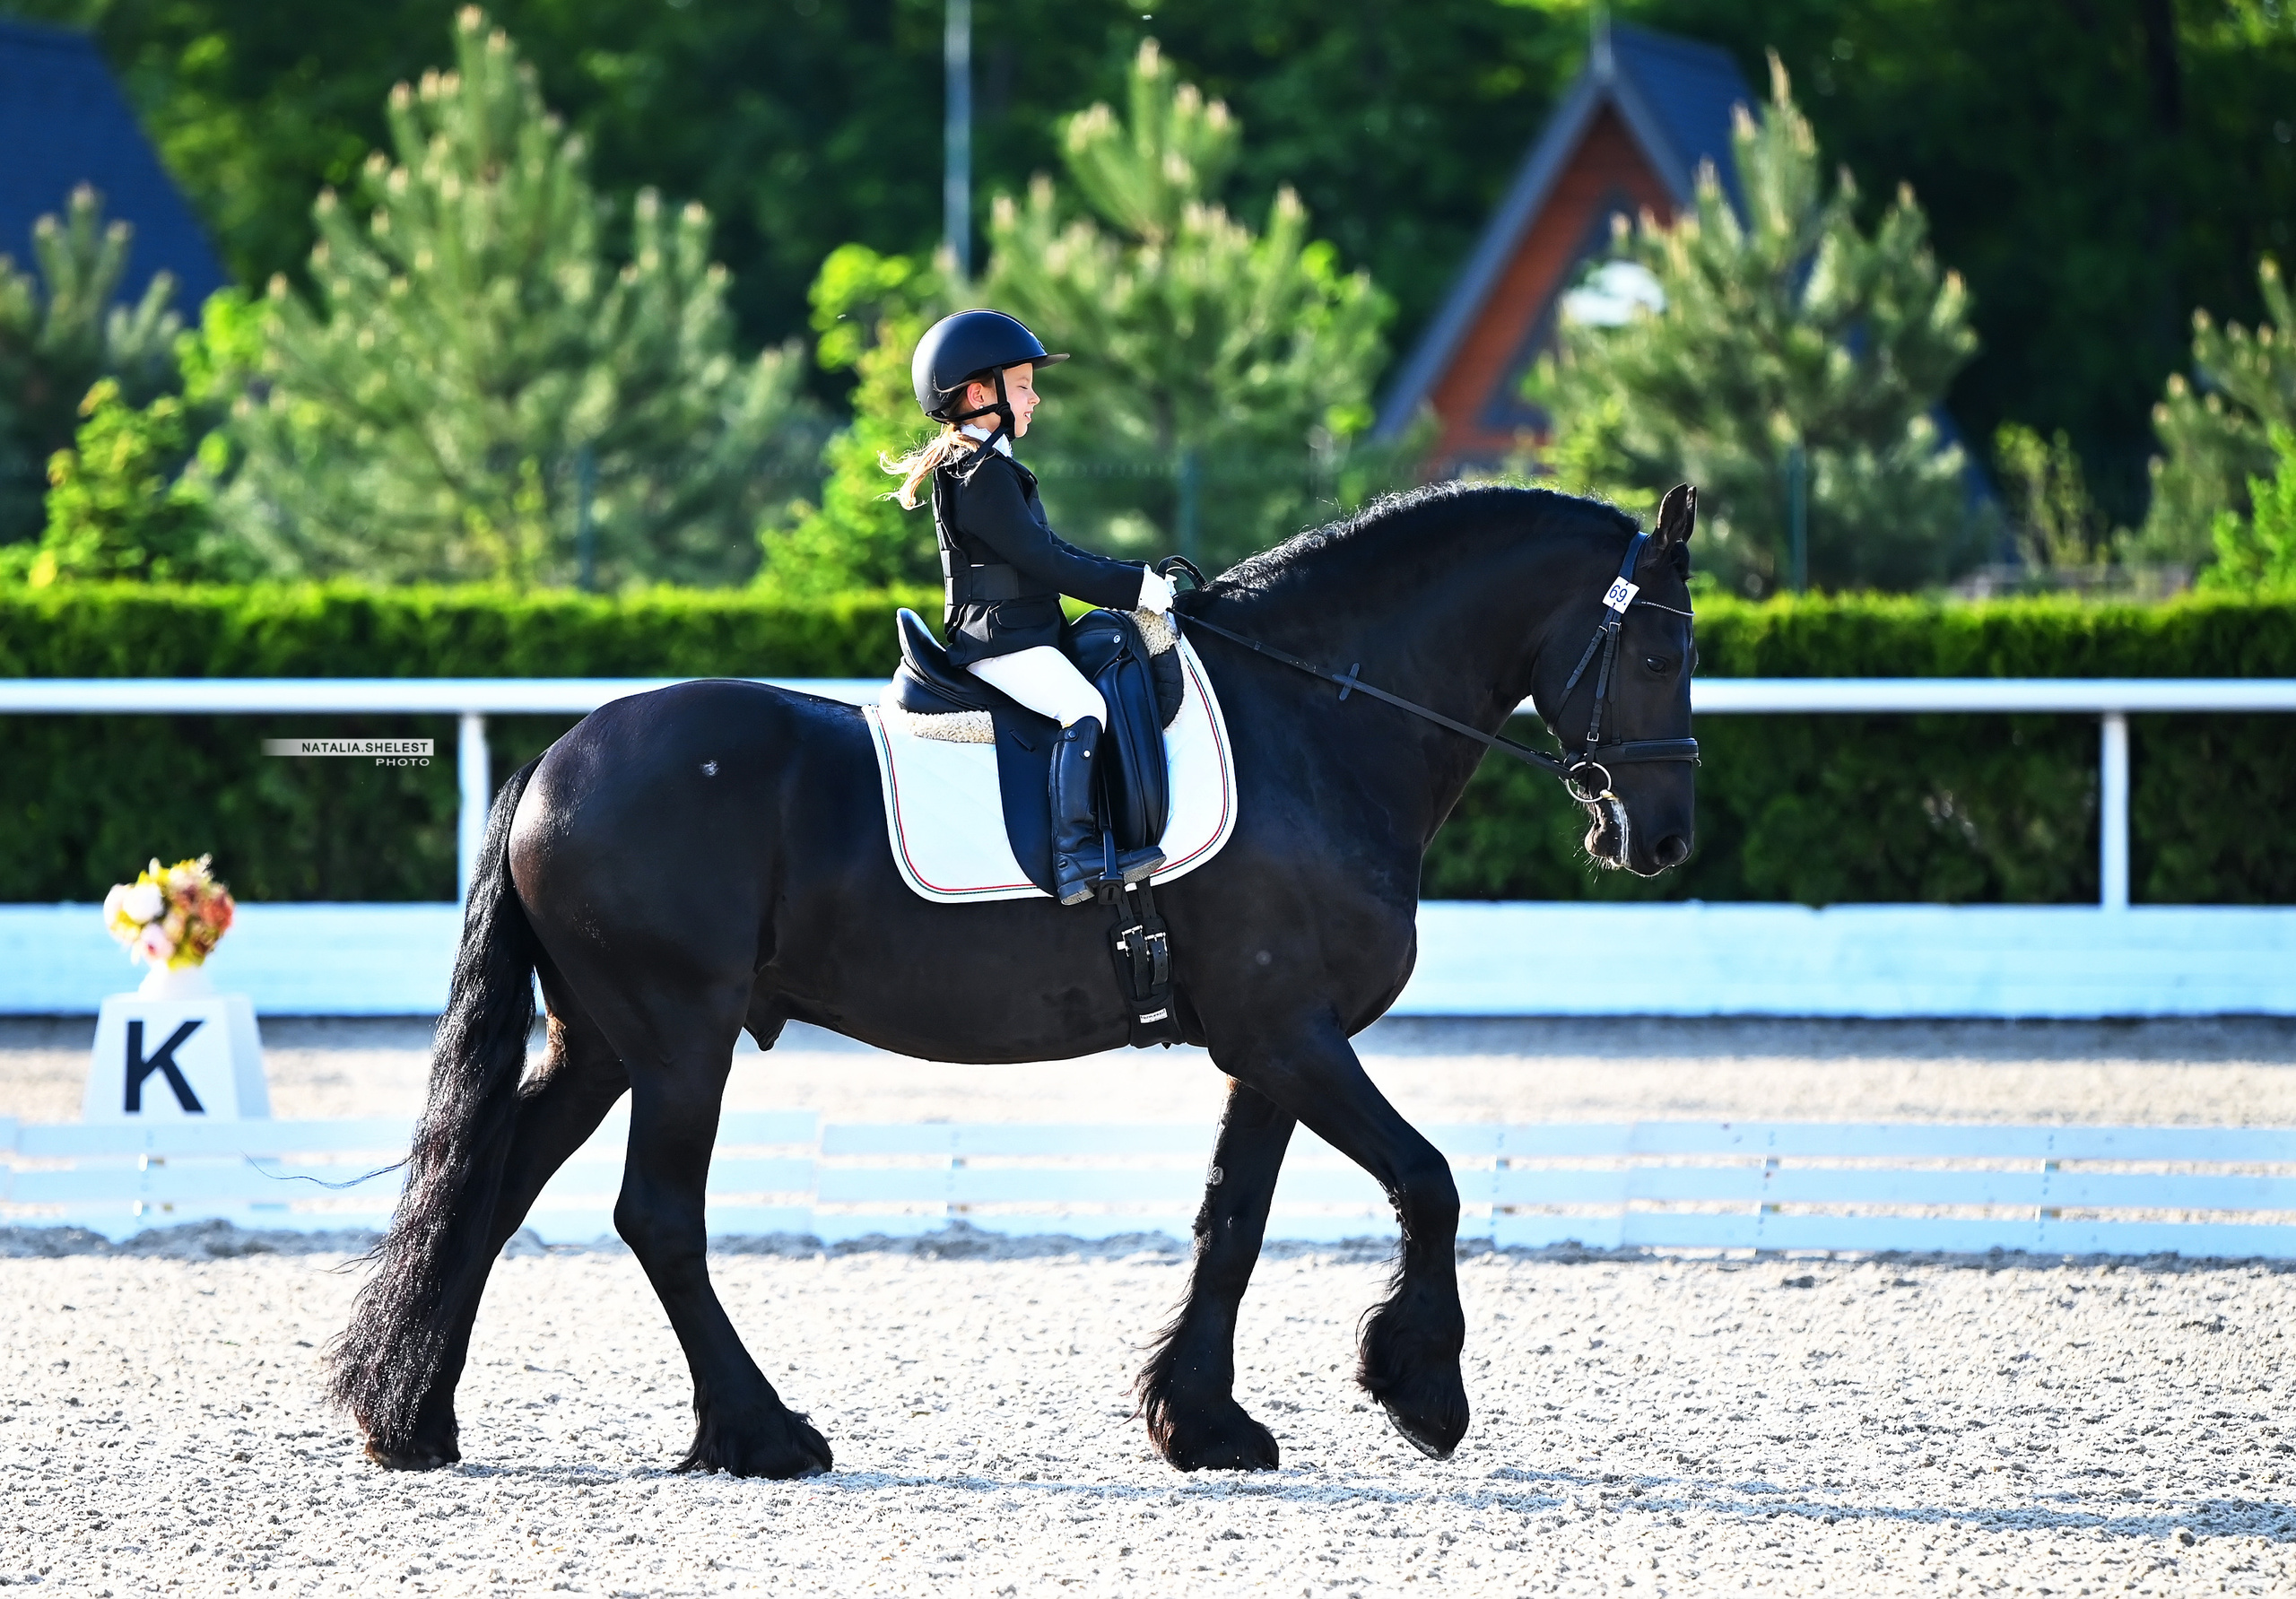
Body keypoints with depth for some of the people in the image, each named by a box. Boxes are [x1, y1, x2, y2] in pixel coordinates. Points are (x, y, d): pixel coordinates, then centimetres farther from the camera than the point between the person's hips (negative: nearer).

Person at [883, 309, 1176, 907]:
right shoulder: (983, 476, -16)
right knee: (1084, 707, -26)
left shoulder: (984, 466, 19)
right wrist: (1135, 587, -15)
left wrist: (1135, 577, 12)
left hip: (1018, 631, 11)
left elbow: (1051, 550, 21)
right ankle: (1076, 855, -34)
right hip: (1001, 640, -11)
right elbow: (1044, 562, -20)